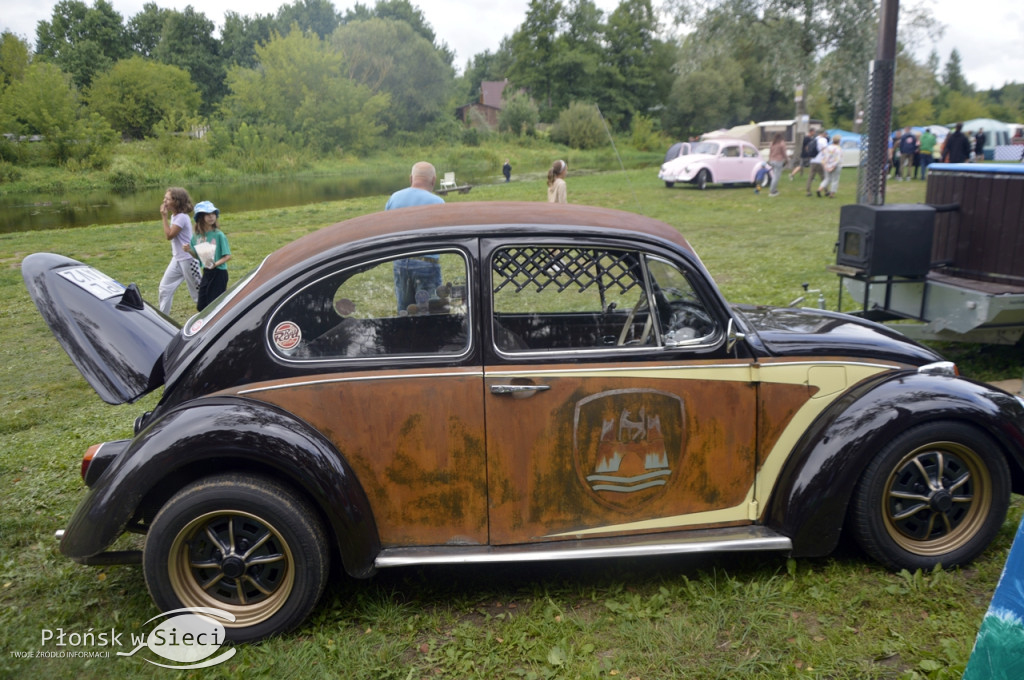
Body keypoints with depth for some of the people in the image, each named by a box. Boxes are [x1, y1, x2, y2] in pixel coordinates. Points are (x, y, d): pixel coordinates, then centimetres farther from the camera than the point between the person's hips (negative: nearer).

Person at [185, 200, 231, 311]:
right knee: (201, 306, 9)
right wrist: (190, 251, -7)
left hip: (219, 273, -5)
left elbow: (227, 256, -11)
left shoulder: (218, 235, -12)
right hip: (206, 273, 6)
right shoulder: (197, 236, 3)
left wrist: (216, 264, -26)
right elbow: (198, 256, 12)